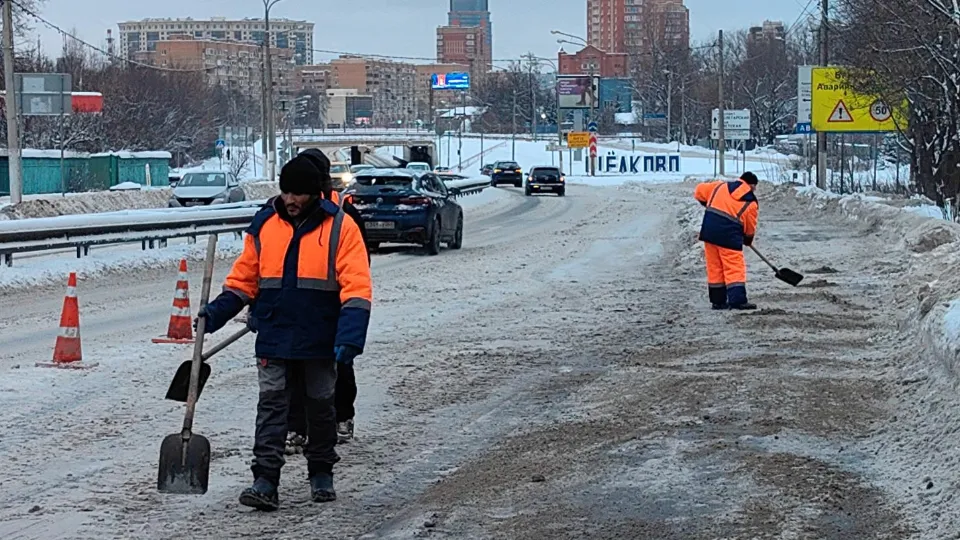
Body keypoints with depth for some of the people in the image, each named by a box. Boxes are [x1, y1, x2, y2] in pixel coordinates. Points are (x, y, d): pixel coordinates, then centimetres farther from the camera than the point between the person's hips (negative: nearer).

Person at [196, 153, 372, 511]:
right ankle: (265, 480, -6)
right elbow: (244, 279, 12)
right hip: (274, 342, 2)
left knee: (320, 407, 12)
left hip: (320, 343, -2)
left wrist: (350, 337, -22)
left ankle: (322, 474, 28)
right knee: (271, 405, -4)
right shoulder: (264, 225, 3)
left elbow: (356, 287, -13)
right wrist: (216, 313, 1)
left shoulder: (339, 227, -8)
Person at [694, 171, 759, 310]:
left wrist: (709, 205, 33)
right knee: (735, 269, -3)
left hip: (709, 230, 5)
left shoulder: (720, 186, 11)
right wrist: (748, 240, 30)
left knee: (714, 268, 11)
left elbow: (700, 191, 17)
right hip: (729, 235, -4)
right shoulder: (751, 203, 3)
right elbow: (750, 228, 11)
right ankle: (738, 300, -14)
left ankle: (718, 300, 16)